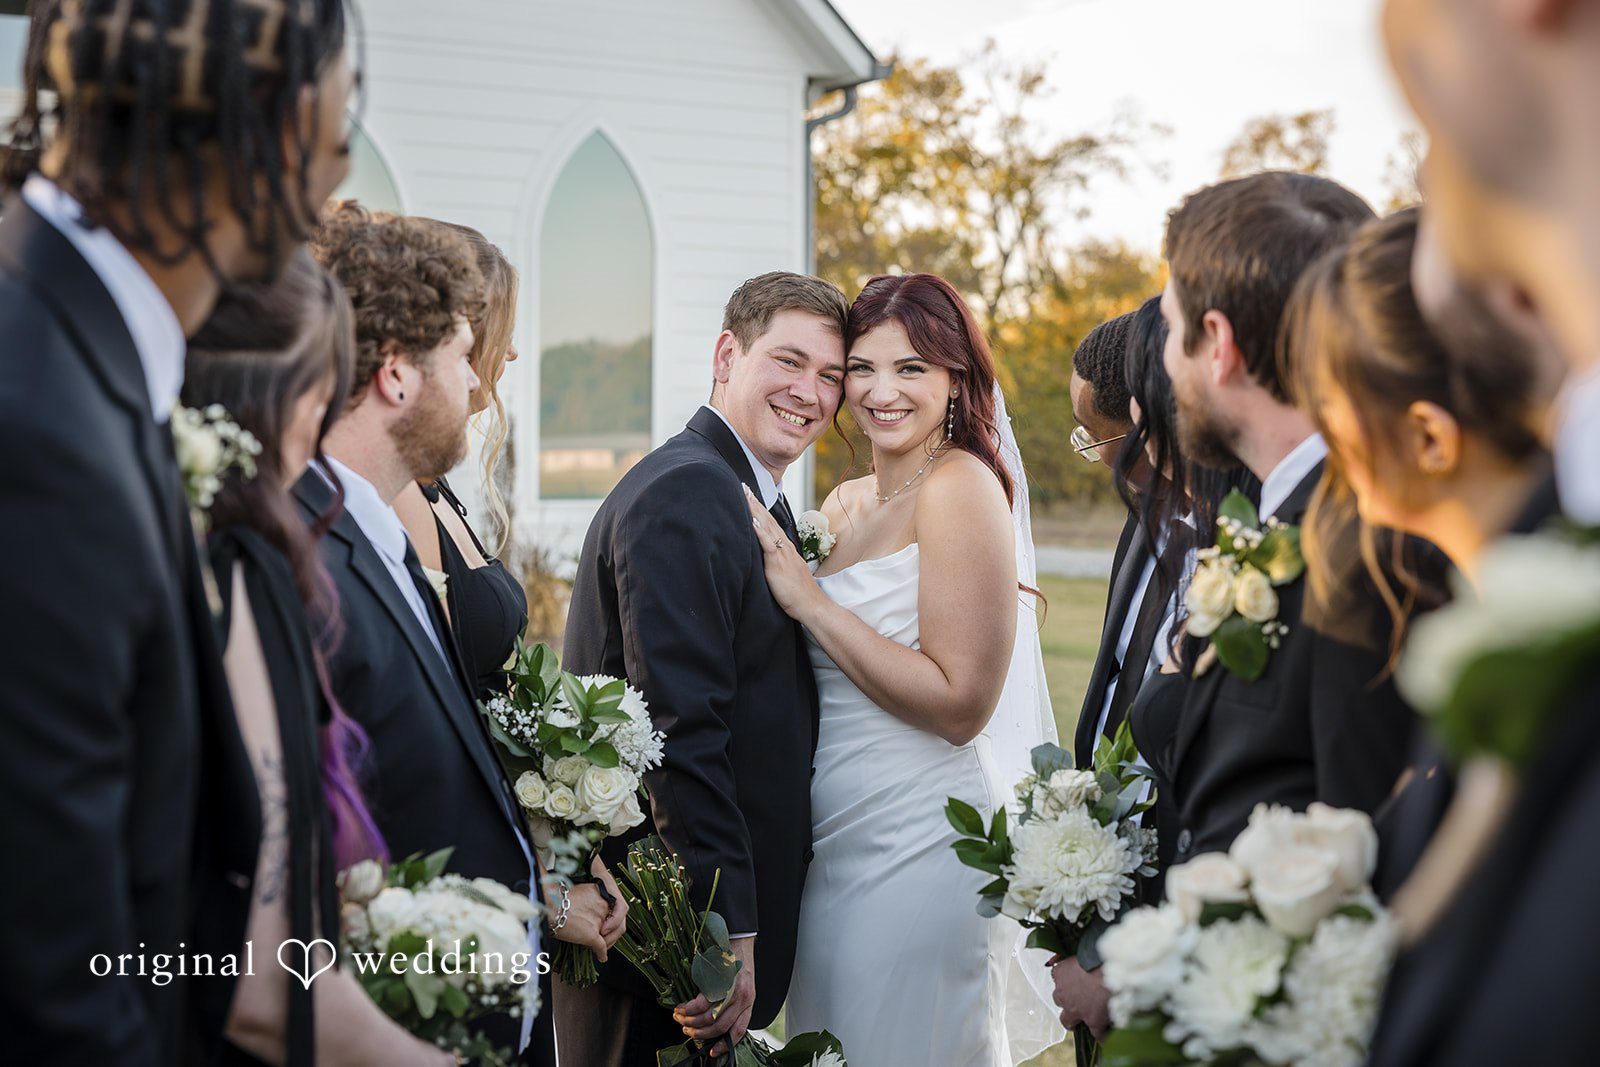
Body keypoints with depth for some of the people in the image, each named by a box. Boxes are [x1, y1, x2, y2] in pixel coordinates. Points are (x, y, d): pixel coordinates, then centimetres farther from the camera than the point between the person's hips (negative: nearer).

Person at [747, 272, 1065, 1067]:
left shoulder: (962, 486, -13)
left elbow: (959, 703, -20)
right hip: (829, 844, 8)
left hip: (912, 845, -8)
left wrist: (805, 597, -18)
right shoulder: (845, 503, 10)